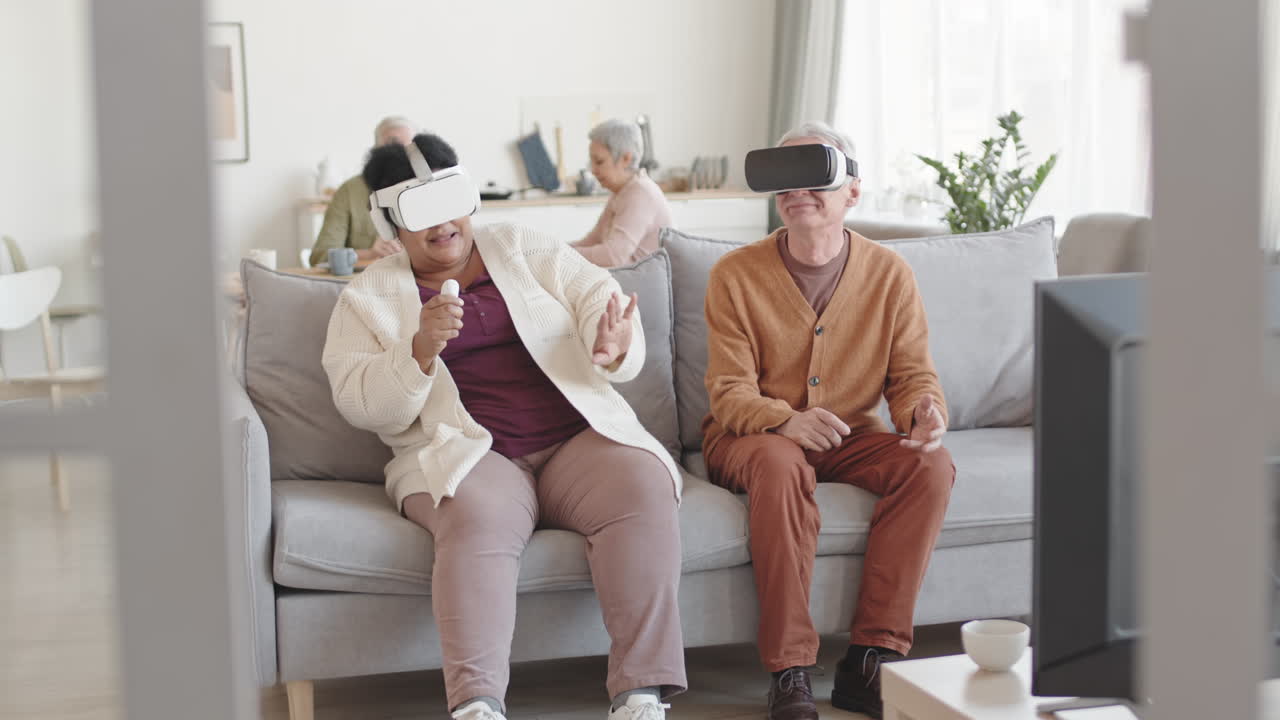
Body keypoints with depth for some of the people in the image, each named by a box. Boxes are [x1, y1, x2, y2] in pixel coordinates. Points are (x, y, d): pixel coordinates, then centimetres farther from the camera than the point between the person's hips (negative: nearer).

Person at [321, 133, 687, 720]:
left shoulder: (530, 253, 16)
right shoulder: (368, 297, 12)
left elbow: (600, 296, 4)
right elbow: (359, 404, 1)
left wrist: (614, 346, -21)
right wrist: (421, 351, -19)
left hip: (578, 439, 2)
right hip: (464, 453, -2)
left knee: (643, 490, -29)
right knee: (479, 522, -36)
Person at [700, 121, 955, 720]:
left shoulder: (888, 274, -1)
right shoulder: (736, 276, -8)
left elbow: (912, 374, 0)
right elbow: (729, 392, -12)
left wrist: (925, 413, -26)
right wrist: (786, 421, -34)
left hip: (848, 436, 3)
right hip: (750, 438, -3)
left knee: (932, 466, -25)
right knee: (781, 463, -37)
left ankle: (870, 659, -22)